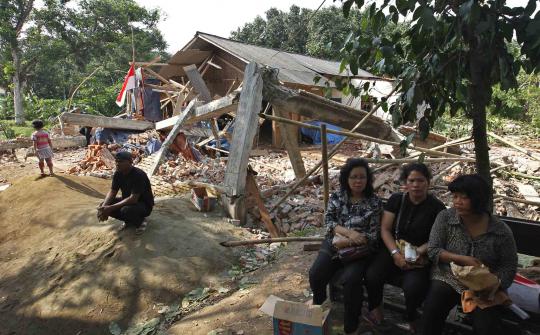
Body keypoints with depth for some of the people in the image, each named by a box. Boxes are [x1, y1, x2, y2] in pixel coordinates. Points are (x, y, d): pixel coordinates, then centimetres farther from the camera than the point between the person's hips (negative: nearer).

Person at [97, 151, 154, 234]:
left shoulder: (139, 175, -29)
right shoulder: (118, 173, -6)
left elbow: (133, 199, -34)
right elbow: (112, 192, -4)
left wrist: (111, 208, -36)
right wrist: (104, 207, -24)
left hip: (144, 204, -7)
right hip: (127, 201, 7)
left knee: (125, 210, -36)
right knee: (104, 205, -11)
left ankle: (140, 222, -3)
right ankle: (129, 221, 10)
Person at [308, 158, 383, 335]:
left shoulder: (374, 202, -2)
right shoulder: (336, 197, 6)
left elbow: (373, 235, -5)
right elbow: (328, 222, -1)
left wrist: (348, 242, -16)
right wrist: (348, 232, -18)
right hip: (334, 244, 3)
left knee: (350, 279, -31)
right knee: (315, 274, -20)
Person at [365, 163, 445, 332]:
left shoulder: (437, 207, -4)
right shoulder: (396, 199, 1)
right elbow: (385, 229, -2)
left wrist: (419, 252, -21)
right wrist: (395, 253, -16)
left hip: (421, 255, -2)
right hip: (394, 249, 2)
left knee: (413, 286, -30)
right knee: (372, 275, -24)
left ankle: (411, 319, 6)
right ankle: (374, 309, 9)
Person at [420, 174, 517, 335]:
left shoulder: (501, 231, -8)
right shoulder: (445, 217, -7)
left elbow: (509, 266, 0)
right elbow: (433, 250, -6)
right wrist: (462, 259, -19)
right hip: (448, 278, 0)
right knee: (431, 310, -23)